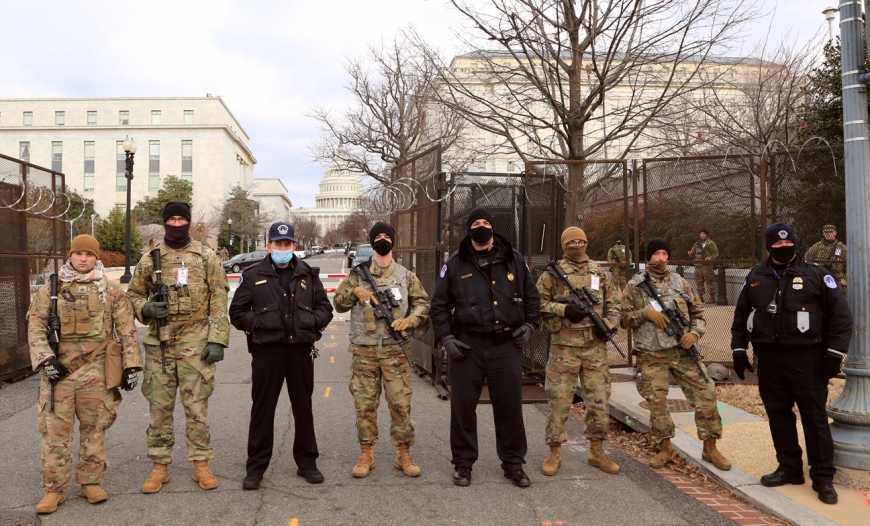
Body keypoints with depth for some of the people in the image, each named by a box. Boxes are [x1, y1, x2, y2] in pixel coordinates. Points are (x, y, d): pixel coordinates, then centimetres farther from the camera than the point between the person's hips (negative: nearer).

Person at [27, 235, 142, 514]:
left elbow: (127, 330, 4)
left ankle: (91, 482, 21)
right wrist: (46, 359, -10)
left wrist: (130, 365, -3)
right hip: (58, 370, 0)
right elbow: (35, 327, 3)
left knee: (94, 429, 8)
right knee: (55, 430, 2)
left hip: (96, 372, 0)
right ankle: (54, 489, 13)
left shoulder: (112, 291, 4)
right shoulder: (50, 290, 6)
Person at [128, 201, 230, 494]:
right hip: (159, 345, 2)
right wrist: (145, 308, -8)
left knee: (197, 406, 4)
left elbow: (219, 301, -1)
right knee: (159, 407, 8)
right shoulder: (150, 258, 7)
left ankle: (201, 464, 16)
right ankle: (160, 466, 20)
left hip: (195, 344, -2)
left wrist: (218, 339, -8)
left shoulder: (206, 257, 2)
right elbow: (133, 294, 15)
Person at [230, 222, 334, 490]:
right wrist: (258, 324, -10)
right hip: (267, 350, -2)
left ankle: (306, 462, 24)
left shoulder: (308, 275, 9)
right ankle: (256, 467, 16)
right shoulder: (253, 276, 3)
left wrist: (311, 321, -6)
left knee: (303, 408, 11)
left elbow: (325, 309, 13)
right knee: (262, 409, 4)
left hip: (301, 350, 2)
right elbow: (237, 312, 6)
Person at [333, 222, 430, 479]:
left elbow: (423, 303, 9)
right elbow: (338, 303, 6)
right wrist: (355, 291, -12)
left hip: (395, 350, 0)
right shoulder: (357, 274, 8)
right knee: (364, 403, 5)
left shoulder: (405, 276, 8)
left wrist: (410, 320, -9)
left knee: (401, 403, 0)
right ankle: (366, 455, 18)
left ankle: (403, 455, 14)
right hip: (363, 350, 0)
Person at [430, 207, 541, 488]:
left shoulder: (514, 260, 7)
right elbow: (439, 304, 7)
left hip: (507, 346, 1)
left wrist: (529, 325, 6)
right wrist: (446, 337, -2)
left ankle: (514, 463, 23)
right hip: (467, 346, -1)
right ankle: (463, 463, 22)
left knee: (510, 407, 8)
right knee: (463, 406, 6)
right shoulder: (455, 264, 2)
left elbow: (532, 296, 17)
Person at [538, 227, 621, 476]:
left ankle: (596, 451, 22)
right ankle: (555, 453, 13)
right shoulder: (553, 273, -1)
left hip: (596, 346, 4)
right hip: (564, 345, -3)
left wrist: (609, 325, -2)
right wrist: (564, 309, -17)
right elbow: (537, 301, -4)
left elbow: (613, 303, 16)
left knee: (599, 400, 7)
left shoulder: (599, 272, 11)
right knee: (559, 399, 0)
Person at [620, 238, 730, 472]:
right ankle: (665, 448, 23)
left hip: (683, 352, 2)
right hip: (651, 356, -2)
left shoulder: (680, 283, 9)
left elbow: (698, 312, 13)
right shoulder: (635, 286, 2)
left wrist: (694, 333, -5)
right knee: (657, 402, 3)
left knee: (705, 395, -2)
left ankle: (710, 448, 14)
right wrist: (646, 313, -17)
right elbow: (624, 318, 0)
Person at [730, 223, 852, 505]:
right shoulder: (755, 277, 9)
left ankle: (823, 477, 8)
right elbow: (741, 315, 16)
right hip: (768, 357, 4)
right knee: (777, 413, 10)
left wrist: (834, 353, -8)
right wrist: (739, 349, 10)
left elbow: (841, 315, -1)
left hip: (806, 357, -4)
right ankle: (789, 467, 23)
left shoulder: (816, 275, -1)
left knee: (815, 416, -1)